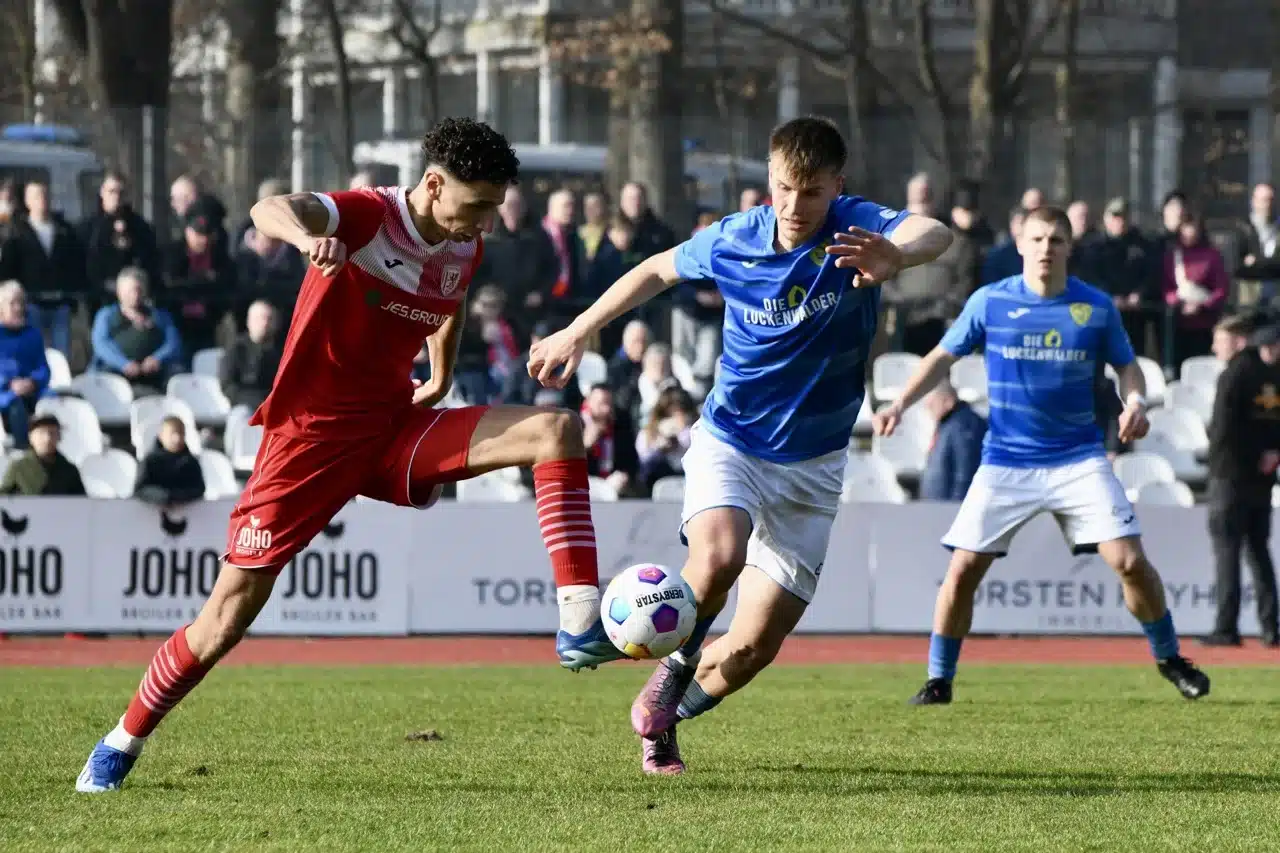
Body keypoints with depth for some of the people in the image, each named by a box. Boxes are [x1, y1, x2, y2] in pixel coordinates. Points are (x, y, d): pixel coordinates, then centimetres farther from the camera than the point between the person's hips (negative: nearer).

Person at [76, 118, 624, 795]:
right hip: (314, 433, -6)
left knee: (556, 431, -14)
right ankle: (120, 745, 14)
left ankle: (580, 624, -22)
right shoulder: (367, 215, -16)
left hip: (397, 432, 6)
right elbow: (270, 210, -38)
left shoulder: (464, 248, 4)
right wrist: (305, 235, -59)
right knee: (227, 618, -7)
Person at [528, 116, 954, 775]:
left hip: (813, 463, 0)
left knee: (754, 648, -1)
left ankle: (666, 709, 29)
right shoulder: (733, 240, -9)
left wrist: (896, 256, -64)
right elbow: (658, 270, 13)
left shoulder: (858, 231, -17)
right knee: (718, 557, -33)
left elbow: (934, 233, -40)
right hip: (729, 441, 0)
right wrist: (578, 332, 15)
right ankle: (676, 666, -3)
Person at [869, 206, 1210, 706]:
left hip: (1079, 458, 0)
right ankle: (939, 680, 9)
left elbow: (1126, 364, 11)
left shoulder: (1097, 307, -1)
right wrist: (900, 404, -7)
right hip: (1005, 462, 0)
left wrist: (1135, 403, -11)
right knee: (963, 570, -8)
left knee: (1130, 561, -10)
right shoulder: (989, 302, -3)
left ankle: (1169, 659, 13)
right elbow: (944, 357, 6)